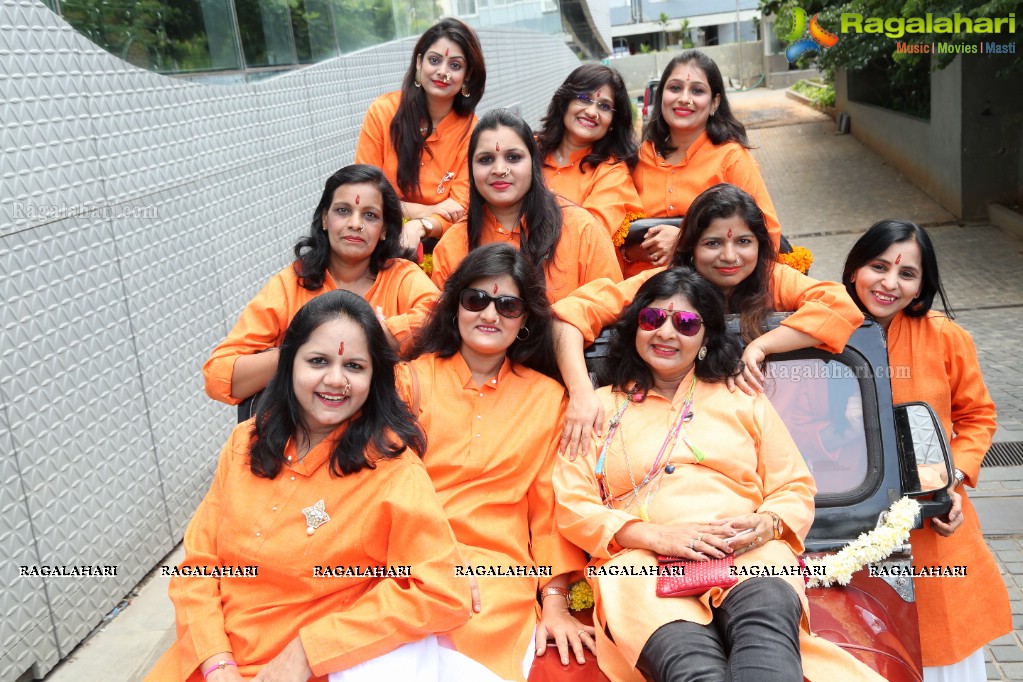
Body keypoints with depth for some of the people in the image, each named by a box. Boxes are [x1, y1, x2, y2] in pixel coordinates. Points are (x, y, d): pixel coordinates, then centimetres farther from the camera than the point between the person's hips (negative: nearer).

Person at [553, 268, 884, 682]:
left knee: (766, 612, -37)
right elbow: (573, 507, 8)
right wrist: (655, 535, -9)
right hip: (643, 562, -2)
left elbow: (796, 490, 18)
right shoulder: (601, 406, 19)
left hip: (749, 555, 2)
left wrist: (767, 524, -7)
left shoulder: (743, 398, 24)